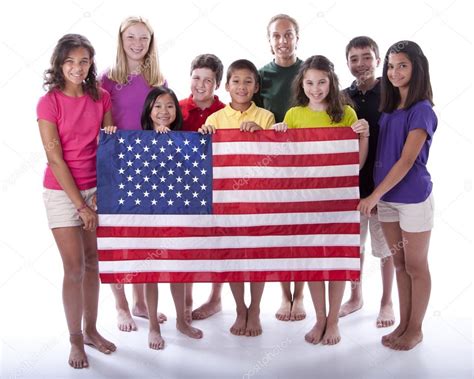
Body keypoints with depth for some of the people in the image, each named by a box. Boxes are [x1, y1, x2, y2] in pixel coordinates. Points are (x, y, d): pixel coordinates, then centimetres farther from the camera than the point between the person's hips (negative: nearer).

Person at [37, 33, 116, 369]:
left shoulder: (101, 97, 2)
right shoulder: (49, 102, -9)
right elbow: (55, 158, -11)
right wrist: (80, 205, -13)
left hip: (96, 189, 4)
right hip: (62, 192, -3)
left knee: (92, 264, 10)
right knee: (75, 268, -1)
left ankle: (91, 330, 26)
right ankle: (76, 340, 15)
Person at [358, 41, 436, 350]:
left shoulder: (421, 110, -13)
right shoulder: (388, 108, 9)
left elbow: (407, 161, -18)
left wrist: (374, 195, -18)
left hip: (413, 197, -7)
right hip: (387, 197, 7)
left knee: (416, 266, 7)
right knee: (400, 264, 15)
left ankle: (415, 329, 21)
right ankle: (403, 324, 28)